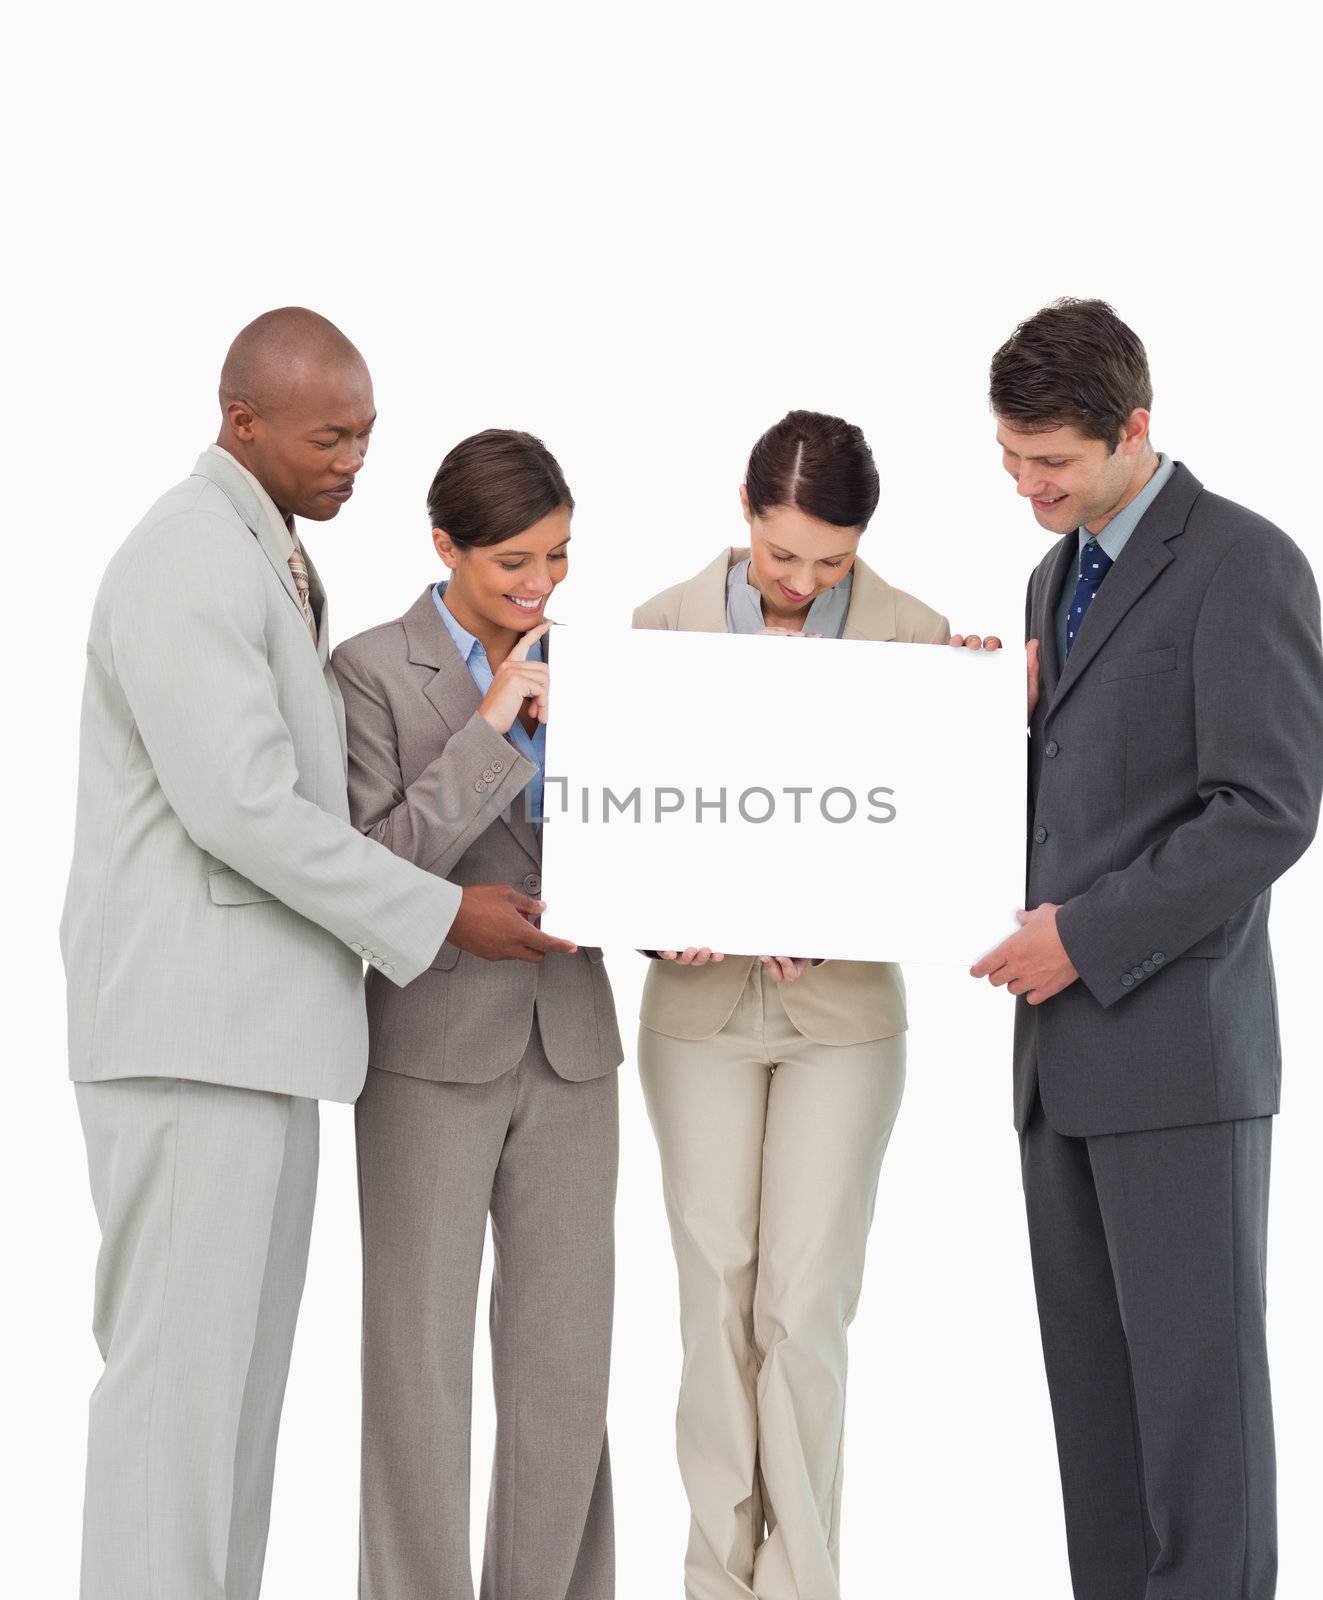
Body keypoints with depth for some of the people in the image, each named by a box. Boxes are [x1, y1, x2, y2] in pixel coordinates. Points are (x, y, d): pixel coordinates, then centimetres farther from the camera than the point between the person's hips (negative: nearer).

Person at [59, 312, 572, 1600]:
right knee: (185, 1361, -8)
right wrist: (439, 917, -15)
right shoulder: (190, 561, -14)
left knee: (237, 1359, 11)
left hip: (254, 1015, 10)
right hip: (190, 1020, -10)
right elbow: (239, 805, -21)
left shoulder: (272, 561, 18)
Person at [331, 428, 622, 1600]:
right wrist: (492, 727, -18)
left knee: (566, 1350, 7)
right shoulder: (374, 672, -6)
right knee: (423, 1350, 0)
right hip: (434, 1050, -4)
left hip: (569, 1046, 4)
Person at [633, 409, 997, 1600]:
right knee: (716, 1301, 6)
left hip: (844, 1008, -1)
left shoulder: (913, 634, -4)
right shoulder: (666, 626, -1)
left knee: (804, 1308, -4)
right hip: (701, 1005, 1)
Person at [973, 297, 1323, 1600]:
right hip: (1062, 1052, 8)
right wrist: (1015, 709, 4)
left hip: (1176, 1045, -8)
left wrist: (1088, 935, -16)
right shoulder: (1056, 577, 18)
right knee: (1092, 1381, 8)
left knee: (1194, 1383, -3)